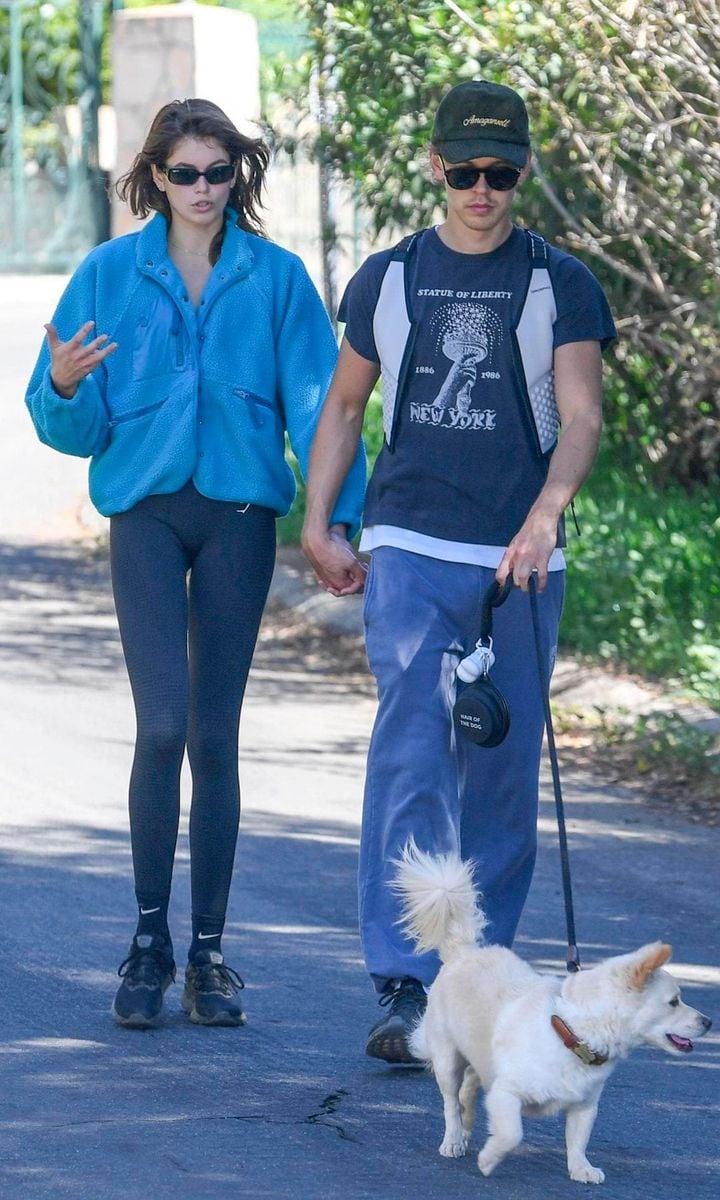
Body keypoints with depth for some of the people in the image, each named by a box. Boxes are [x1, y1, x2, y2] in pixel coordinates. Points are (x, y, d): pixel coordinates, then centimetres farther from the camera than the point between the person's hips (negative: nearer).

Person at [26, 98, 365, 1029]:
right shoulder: (111, 275, 4)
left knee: (214, 734, 3)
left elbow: (317, 403, 1)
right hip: (146, 511, -1)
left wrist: (339, 516, -11)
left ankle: (208, 952, 11)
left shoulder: (277, 279, 3)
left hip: (239, 514, 1)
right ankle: (149, 936, 0)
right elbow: (74, 428, 7)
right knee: (163, 723, -14)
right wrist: (65, 386, -17)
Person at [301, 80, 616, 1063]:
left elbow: (582, 417, -4)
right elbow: (345, 404, 18)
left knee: (505, 768, 6)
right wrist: (318, 527, 11)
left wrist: (545, 514, -20)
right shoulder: (389, 279, 9)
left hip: (521, 560, 1)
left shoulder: (561, 285, 5)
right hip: (409, 549, 0)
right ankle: (403, 988, -18)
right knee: (411, 751, -13)